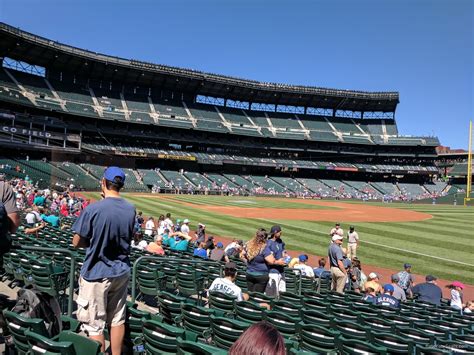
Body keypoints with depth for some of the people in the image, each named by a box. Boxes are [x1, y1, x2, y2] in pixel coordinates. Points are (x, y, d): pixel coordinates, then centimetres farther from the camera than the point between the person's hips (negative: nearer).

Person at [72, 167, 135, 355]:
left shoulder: (93, 209, -18)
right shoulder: (131, 210, -3)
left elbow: (76, 242, -11)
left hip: (96, 274, -5)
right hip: (121, 271, 5)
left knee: (94, 324, 7)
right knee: (117, 319, 17)